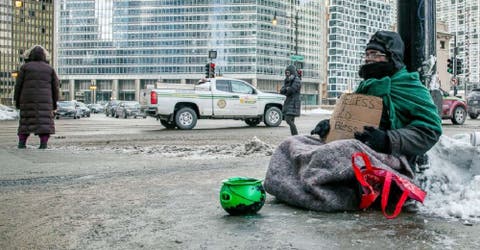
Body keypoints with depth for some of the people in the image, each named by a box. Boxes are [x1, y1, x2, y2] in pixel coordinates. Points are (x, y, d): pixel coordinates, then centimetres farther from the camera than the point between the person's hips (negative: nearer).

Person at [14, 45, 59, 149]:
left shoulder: (25, 67, 3)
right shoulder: (49, 69, 7)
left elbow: (18, 85, 1)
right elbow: (55, 87, 5)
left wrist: (17, 100, 8)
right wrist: (54, 102, 11)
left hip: (28, 100, 0)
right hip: (45, 100, 0)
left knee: (26, 121, 10)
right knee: (44, 121, -1)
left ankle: (22, 143, 6)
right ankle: (43, 143, -10)